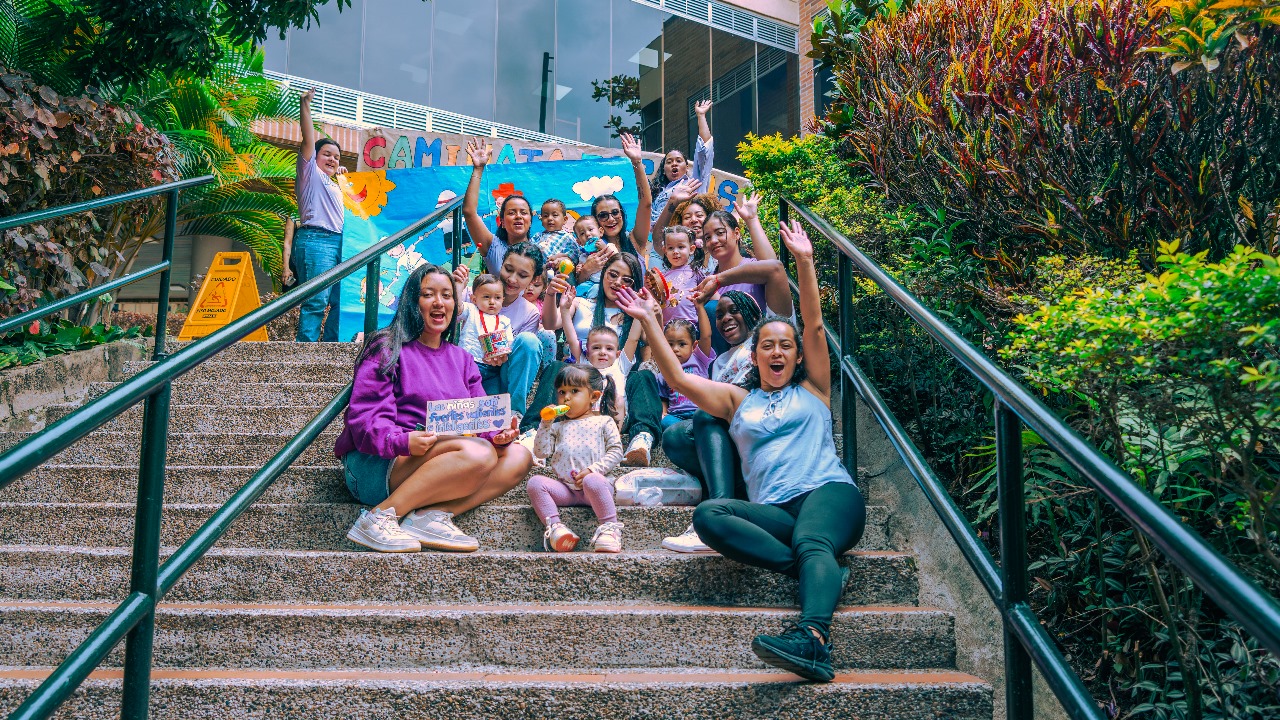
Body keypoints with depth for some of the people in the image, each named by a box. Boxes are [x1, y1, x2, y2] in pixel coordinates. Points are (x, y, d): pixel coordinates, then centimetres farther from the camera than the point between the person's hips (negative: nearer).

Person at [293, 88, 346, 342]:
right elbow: (308, 138, 0)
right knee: (316, 300, -16)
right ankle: (305, 346, -18)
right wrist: (305, 104, -5)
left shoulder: (335, 186, 30)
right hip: (315, 240, -8)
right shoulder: (311, 173, 10)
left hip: (339, 243, 8)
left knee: (340, 300, 0)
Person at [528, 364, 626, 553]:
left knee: (593, 481, -39)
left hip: (596, 483, -4)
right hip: (565, 488, 4)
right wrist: (545, 424, 2)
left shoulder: (603, 422, 12)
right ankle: (554, 527, -29)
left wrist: (593, 470, -13)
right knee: (535, 483, -22)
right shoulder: (558, 426, 23)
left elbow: (615, 451, 1)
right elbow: (541, 452, 11)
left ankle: (610, 528, -31)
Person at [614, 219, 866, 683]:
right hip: (773, 510, 2)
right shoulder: (738, 400, 26)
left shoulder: (812, 390, 22)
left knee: (811, 543, -37)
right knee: (707, 515, -28)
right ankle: (816, 571, -34)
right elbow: (678, 379, 14)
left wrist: (804, 261, 5)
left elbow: (815, 325, 12)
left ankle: (811, 638, -63)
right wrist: (649, 322, 8)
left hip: (828, 491, -2)